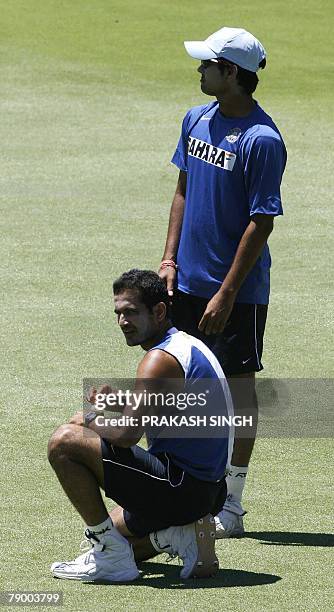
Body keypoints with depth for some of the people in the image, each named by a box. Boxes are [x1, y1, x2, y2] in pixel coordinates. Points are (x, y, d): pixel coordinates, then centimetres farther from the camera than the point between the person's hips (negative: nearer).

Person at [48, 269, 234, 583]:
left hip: (180, 484, -11)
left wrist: (90, 420, -4)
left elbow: (126, 434, -25)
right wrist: (119, 401, 10)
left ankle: (110, 556, -8)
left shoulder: (161, 359, -17)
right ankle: (183, 536, 8)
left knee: (64, 443, -12)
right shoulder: (189, 345, 14)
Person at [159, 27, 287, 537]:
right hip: (187, 281, 7)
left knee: (239, 385, 1)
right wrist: (170, 259, 7)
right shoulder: (197, 121, 6)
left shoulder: (262, 140, -17)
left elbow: (261, 224, -17)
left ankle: (231, 505, 7)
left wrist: (227, 293, -18)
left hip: (238, 289, -7)